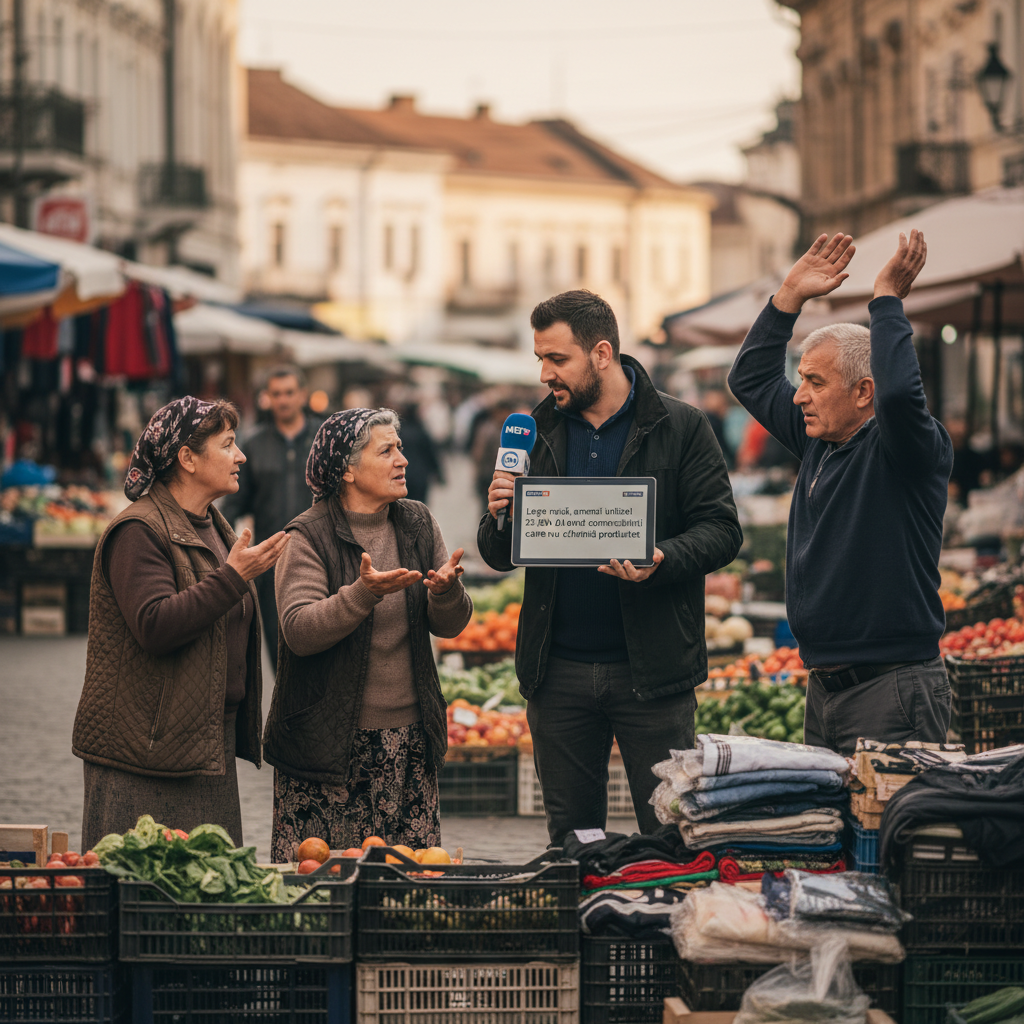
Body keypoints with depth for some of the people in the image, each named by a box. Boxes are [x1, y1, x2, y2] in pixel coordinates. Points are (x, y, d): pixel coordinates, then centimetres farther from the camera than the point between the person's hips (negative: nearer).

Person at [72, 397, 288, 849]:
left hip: (212, 740, 9)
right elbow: (155, 626, -24)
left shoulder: (213, 527, 17)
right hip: (149, 751, -9)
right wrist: (233, 577, -22)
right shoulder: (138, 531, -12)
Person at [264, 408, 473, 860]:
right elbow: (298, 631, -16)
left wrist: (446, 591, -14)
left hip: (408, 736, 4)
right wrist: (364, 593, -29)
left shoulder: (418, 525, 9)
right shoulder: (308, 536, -6)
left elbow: (450, 626, 9)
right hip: (328, 742, -4)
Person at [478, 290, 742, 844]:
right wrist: (499, 520, -10)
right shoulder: (538, 432, 10)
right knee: (570, 837, 11)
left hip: (650, 668, -4)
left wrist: (661, 560, -24)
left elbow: (722, 529, -6)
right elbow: (499, 557, 13)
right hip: (558, 671, 4)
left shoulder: (680, 428, -2)